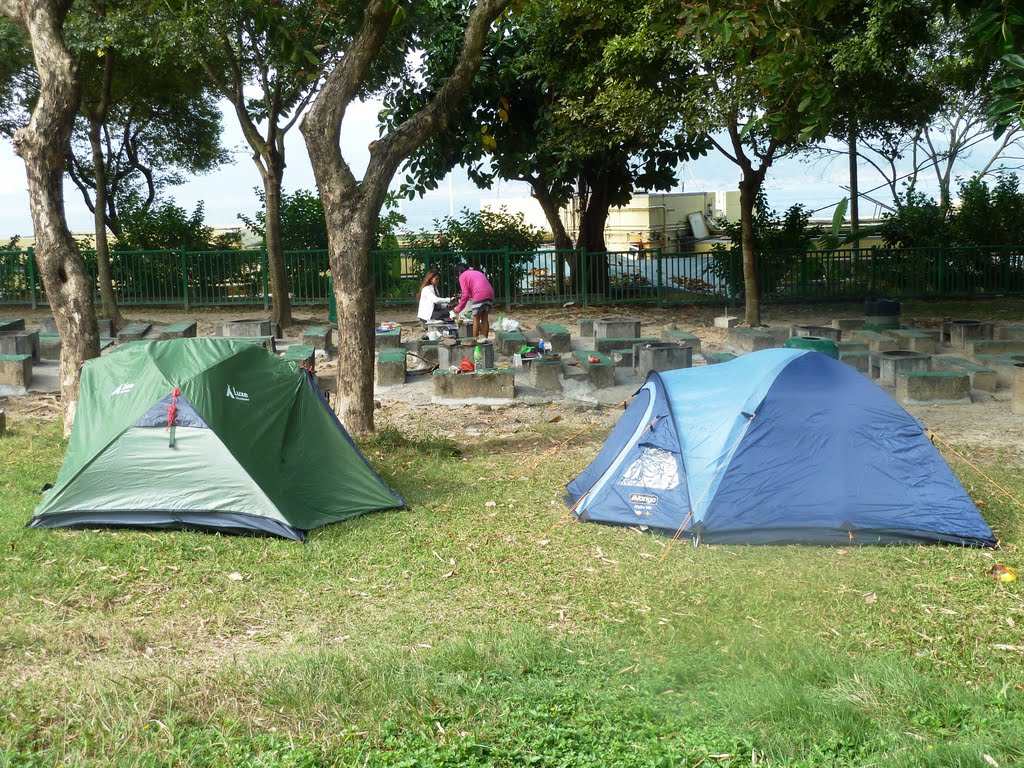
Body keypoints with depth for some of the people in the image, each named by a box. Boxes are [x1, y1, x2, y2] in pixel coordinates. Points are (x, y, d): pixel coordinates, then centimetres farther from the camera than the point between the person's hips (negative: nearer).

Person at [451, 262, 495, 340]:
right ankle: (484, 339, 12)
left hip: (479, 296, -6)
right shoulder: (478, 272, 32)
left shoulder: (462, 276, 11)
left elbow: (465, 294, 1)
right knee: (485, 318, 12)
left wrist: (459, 308, 10)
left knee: (476, 319, 3)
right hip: (490, 294, 6)